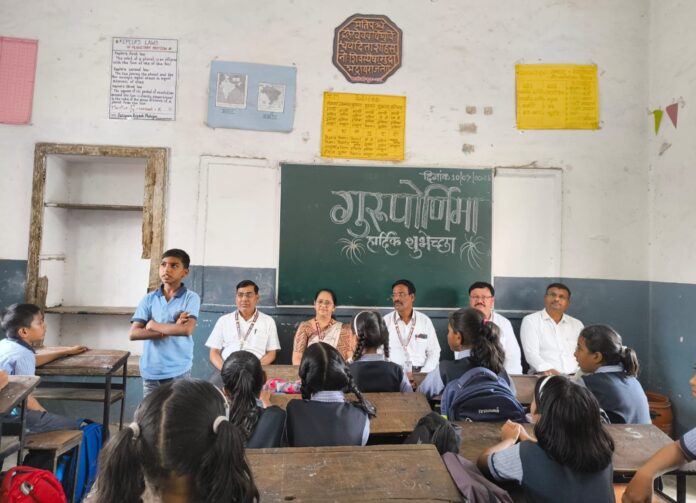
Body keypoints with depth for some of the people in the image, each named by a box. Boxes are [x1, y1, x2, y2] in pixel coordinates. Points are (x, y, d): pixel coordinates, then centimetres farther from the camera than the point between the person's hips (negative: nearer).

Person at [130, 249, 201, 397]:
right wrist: (171, 330, -14)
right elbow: (133, 334, -5)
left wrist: (154, 325, -8)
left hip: (178, 371, -3)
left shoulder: (191, 298, -6)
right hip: (150, 371, 3)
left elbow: (187, 329, -20)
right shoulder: (149, 299, 4)